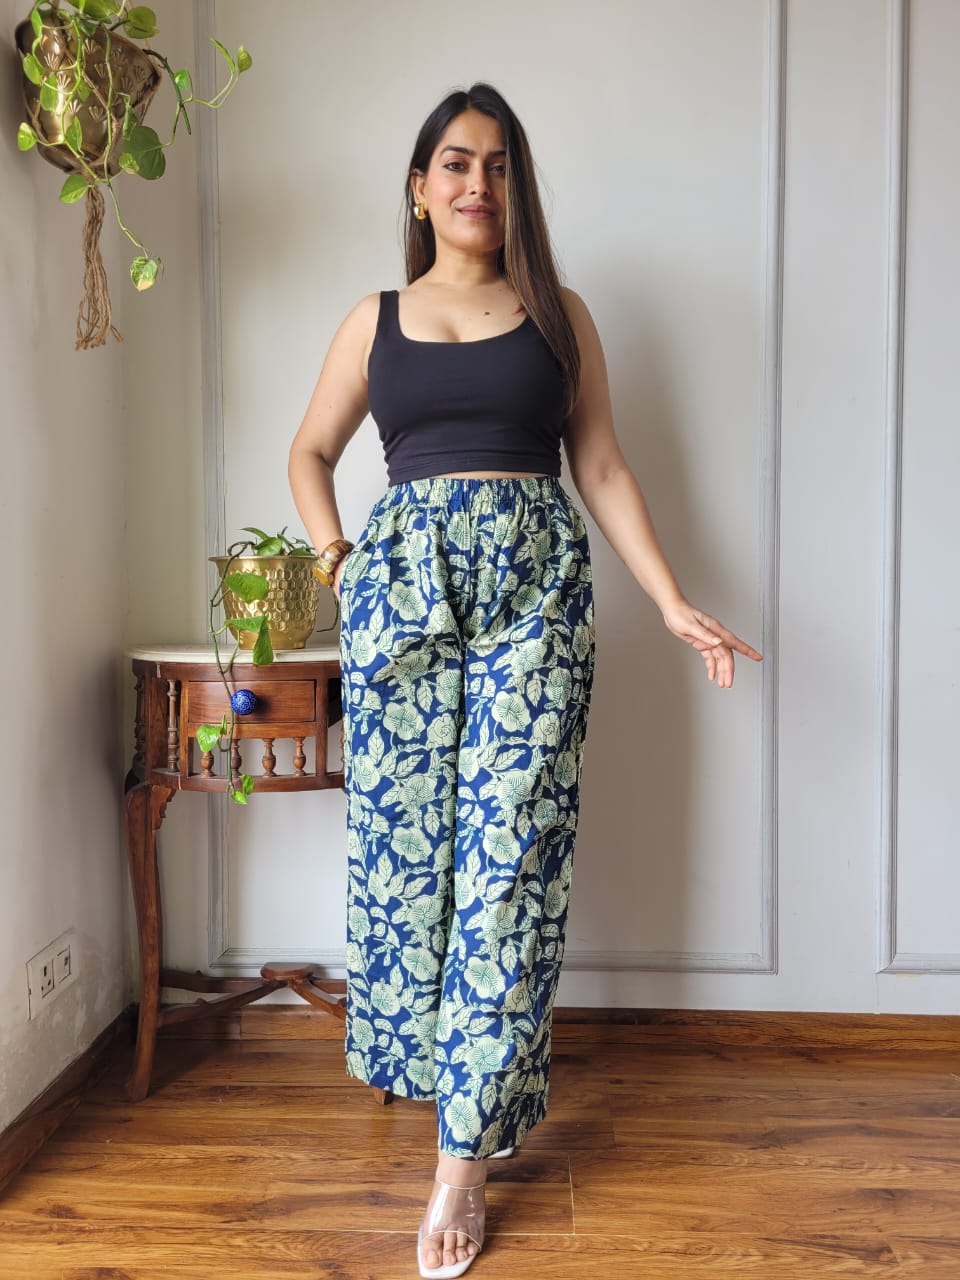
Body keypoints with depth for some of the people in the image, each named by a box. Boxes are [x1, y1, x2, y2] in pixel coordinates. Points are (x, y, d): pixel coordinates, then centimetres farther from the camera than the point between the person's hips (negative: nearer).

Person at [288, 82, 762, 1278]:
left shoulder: (560, 315, 13)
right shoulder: (374, 322, 16)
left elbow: (602, 469, 10)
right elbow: (309, 449, 23)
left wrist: (674, 603, 2)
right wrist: (330, 548, 5)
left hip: (535, 583, -1)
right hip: (402, 583, 2)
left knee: (508, 853, -7)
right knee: (403, 839, 1)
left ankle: (466, 1153, 0)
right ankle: (426, 1062, 24)